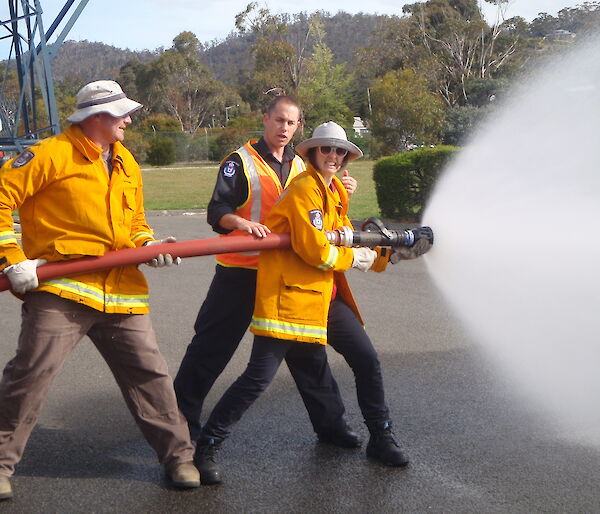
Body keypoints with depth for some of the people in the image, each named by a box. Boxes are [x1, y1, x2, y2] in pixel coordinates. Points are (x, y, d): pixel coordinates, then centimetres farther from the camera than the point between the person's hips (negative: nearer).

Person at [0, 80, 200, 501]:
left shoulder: (127, 164, 17)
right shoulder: (51, 154, -5)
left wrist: (149, 246, 4)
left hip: (121, 291, 6)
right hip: (61, 288, -6)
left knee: (150, 372, 8)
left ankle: (180, 458, 20)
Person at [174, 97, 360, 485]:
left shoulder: (300, 166, 13)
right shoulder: (241, 161, -6)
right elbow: (217, 211, -13)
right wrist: (242, 222, -33)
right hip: (240, 273, -5)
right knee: (209, 350, -3)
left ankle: (330, 423, 28)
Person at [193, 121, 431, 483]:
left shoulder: (335, 193, 17)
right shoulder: (304, 189, -12)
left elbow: (348, 244, 19)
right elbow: (316, 251, -19)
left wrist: (394, 254, 13)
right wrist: (356, 258, -5)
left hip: (326, 297, 9)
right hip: (289, 295, -9)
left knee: (367, 361, 9)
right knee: (259, 376, -10)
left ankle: (381, 439, 25)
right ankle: (206, 446, 2)